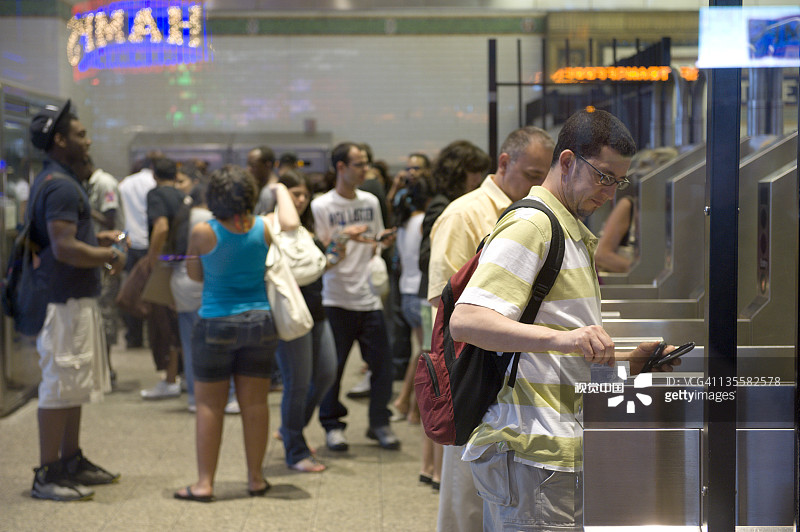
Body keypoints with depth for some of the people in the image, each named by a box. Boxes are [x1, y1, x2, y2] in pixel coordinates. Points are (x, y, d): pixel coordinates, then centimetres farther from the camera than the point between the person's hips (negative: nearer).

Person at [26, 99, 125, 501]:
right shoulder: (62, 186, -18)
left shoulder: (52, 181, 16)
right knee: (62, 383, -6)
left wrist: (96, 239, 16)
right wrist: (110, 256, -14)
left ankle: (71, 461, 28)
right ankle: (47, 475, 0)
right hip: (66, 301, -11)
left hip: (76, 297, 11)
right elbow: (64, 248, -26)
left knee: (76, 384, 18)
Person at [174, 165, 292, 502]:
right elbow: (291, 223, 11)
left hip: (217, 323, -3)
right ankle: (256, 479, 17)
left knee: (209, 404, 4)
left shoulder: (203, 232, -11)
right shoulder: (264, 228, -6)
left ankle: (205, 483, 5)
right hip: (259, 320, 3)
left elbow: (195, 274, 2)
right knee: (255, 402, 9)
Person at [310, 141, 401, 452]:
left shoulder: (370, 202, 11)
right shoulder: (322, 206, -3)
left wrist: (384, 241, -3)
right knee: (332, 367, 1)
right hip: (336, 300, -4)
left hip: (369, 298, 4)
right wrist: (343, 238, -23)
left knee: (382, 364, 2)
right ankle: (333, 426, 15)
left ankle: (379, 424, 16)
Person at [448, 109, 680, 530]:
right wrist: (561, 338, -33)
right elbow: (465, 321, -23)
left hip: (556, 448, 10)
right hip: (530, 451, -10)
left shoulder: (573, 233, 24)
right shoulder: (530, 224, -9)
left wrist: (628, 361, 15)